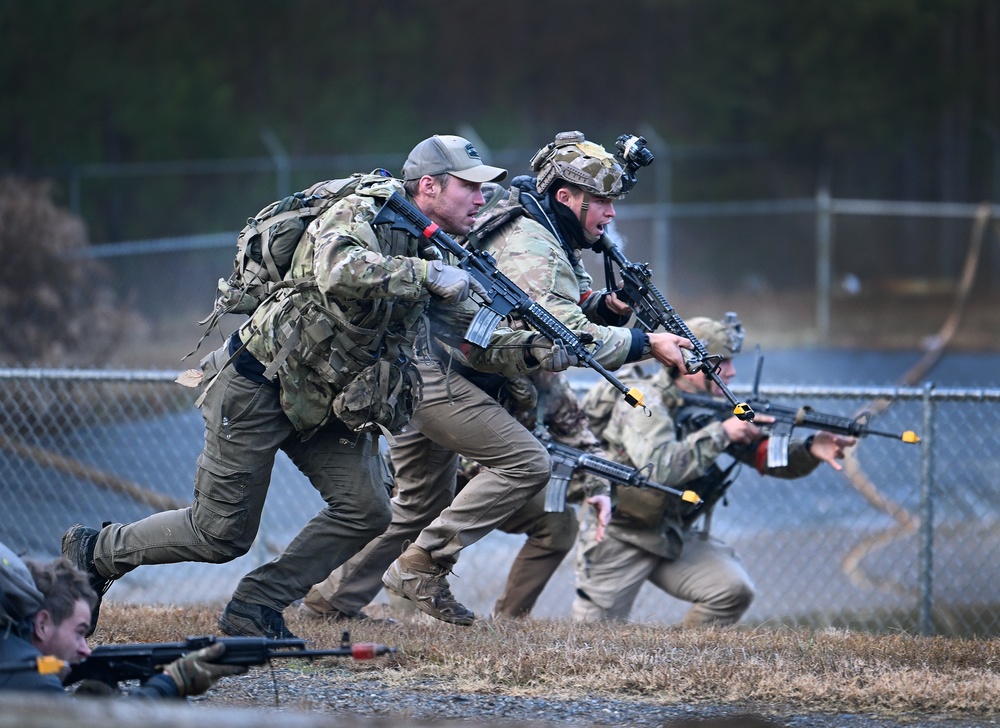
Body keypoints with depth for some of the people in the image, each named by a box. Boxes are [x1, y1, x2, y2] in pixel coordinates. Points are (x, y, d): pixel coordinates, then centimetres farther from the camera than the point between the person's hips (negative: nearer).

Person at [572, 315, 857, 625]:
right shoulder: (645, 401, -21)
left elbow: (769, 456, -5)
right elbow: (660, 468, -36)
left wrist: (811, 450, -25)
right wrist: (721, 434, -34)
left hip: (676, 538, 6)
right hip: (618, 535, -6)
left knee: (735, 590, -17)